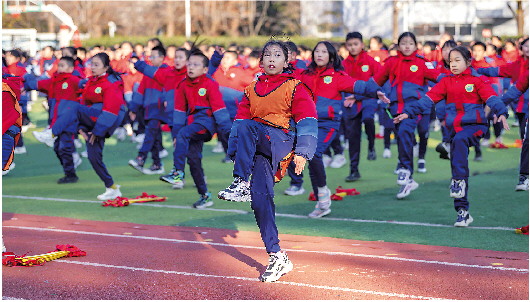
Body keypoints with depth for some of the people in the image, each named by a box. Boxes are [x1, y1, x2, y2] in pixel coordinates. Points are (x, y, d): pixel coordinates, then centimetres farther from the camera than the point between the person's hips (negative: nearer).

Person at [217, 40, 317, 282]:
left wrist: (302, 153, -17)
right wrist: (235, 149, -1)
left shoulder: (294, 87, 6)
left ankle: (241, 184, -30)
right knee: (260, 194, -14)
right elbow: (241, 117, 15)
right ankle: (277, 257, -13)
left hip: (282, 140, -4)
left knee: (247, 128, -31)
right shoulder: (252, 90, 21)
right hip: (257, 145, 4)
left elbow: (307, 120, -4)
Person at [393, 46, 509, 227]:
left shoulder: (477, 80, 2)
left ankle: (459, 181, -31)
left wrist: (501, 113, -31)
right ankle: (463, 212, 7)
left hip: (475, 125, -5)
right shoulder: (447, 82, 14)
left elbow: (491, 97, -13)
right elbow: (429, 98, 5)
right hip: (455, 128, 5)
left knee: (459, 140, -36)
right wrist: (409, 112, -6)